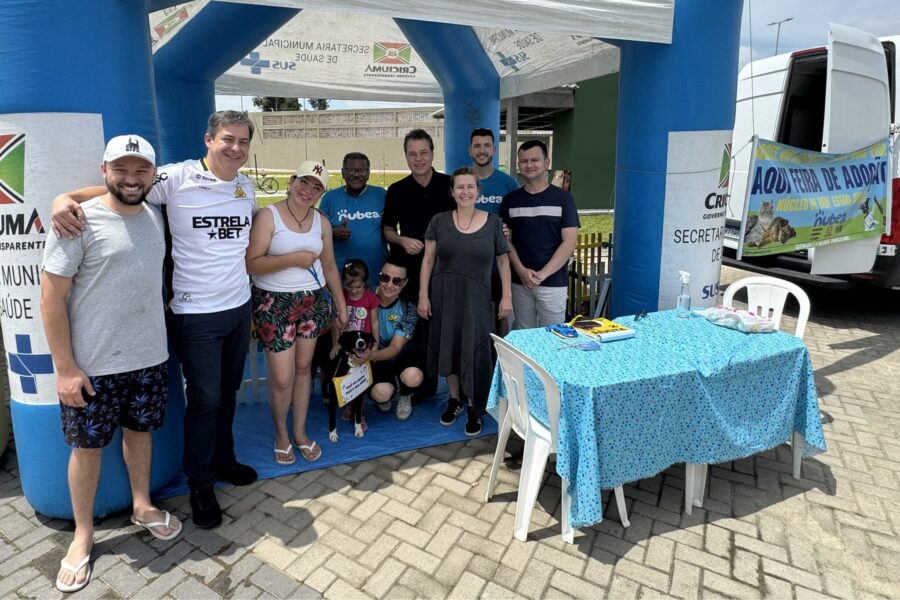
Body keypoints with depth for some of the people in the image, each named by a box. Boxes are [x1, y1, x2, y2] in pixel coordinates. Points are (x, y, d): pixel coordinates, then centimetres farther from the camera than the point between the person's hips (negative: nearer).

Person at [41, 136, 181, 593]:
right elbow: (51, 297, -13)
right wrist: (64, 367, -14)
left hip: (149, 357, 5)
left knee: (140, 431, 19)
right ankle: (83, 534, 30)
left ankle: (142, 506, 39)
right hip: (92, 366, -5)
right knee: (87, 447, 11)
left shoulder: (154, 217, 5)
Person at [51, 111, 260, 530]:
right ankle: (200, 485, 25)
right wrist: (67, 198, -28)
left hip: (239, 306, 6)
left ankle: (222, 460, 40)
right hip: (196, 313, -5)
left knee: (228, 392, 19)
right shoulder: (177, 178, -12)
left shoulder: (246, 185, 6)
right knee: (203, 400, 5)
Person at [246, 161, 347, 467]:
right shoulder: (268, 216, -8)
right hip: (274, 304, -4)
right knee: (282, 377, -2)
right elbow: (250, 264, -15)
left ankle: (300, 431, 29)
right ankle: (281, 434, 25)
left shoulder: (321, 222, 6)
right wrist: (293, 259, -18)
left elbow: (330, 268, 13)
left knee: (303, 367, 12)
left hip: (313, 302, 4)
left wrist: (341, 306, 13)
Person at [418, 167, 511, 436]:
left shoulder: (492, 222, -1)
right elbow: (428, 260, 2)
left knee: (476, 352, 1)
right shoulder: (439, 221, 0)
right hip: (443, 295, 2)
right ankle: (454, 399, 33)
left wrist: (506, 296, -1)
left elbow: (503, 261, 4)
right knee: (448, 347, 12)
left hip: (476, 297, -1)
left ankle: (475, 408, 21)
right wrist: (423, 295, -3)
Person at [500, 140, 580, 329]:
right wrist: (521, 270, -9)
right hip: (519, 282, 2)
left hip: (553, 283, -2)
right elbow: (506, 241, 7)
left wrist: (542, 274, -13)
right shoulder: (510, 200, 7)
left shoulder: (562, 198, -1)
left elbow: (569, 242, -6)